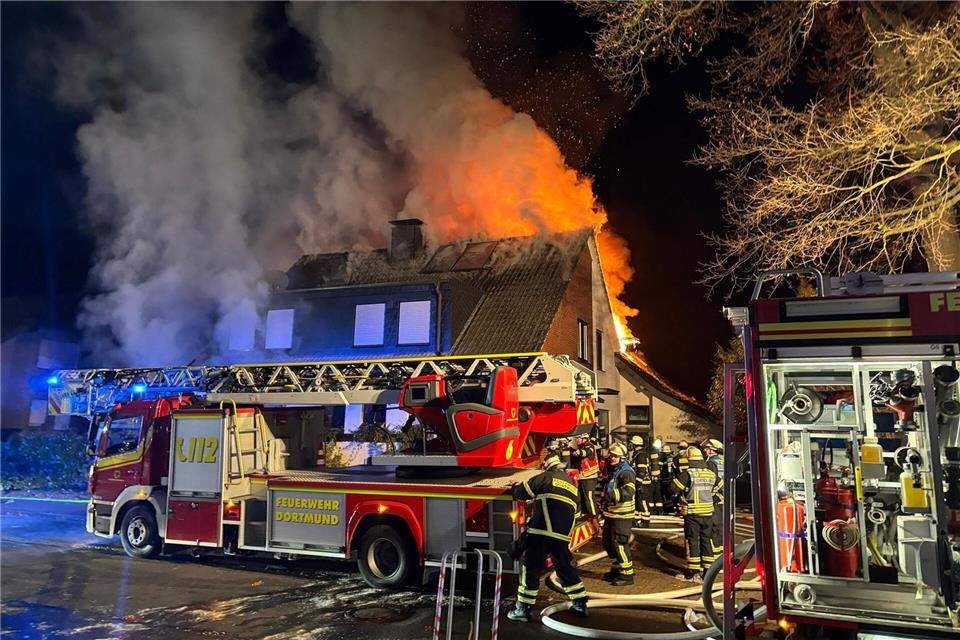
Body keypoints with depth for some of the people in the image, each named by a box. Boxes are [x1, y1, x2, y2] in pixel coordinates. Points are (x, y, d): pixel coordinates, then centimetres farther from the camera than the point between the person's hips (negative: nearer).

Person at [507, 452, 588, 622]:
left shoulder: (546, 477, 3)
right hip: (563, 535, 6)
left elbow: (520, 492, 3)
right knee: (565, 568, 21)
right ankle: (580, 603, 26)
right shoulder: (572, 485, 21)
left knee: (530, 567, 1)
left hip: (542, 532, -6)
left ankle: (522, 608, 0)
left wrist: (515, 487, 27)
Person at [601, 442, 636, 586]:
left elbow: (627, 493, -28)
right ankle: (618, 569, 31)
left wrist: (610, 494, -32)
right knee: (608, 542, 17)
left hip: (622, 515, -10)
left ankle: (627, 574, 2)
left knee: (619, 543, -7)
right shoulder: (613, 471, 16)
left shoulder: (626, 472, -16)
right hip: (611, 513, 10)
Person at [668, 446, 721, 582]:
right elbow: (719, 486, 20)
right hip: (708, 512, 5)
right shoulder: (711, 473, 4)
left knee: (692, 541, 5)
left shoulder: (688, 473, -13)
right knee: (706, 540, 13)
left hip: (692, 513, -4)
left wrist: (681, 493, 2)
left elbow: (673, 487, -17)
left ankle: (694, 571, 8)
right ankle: (708, 569, 18)